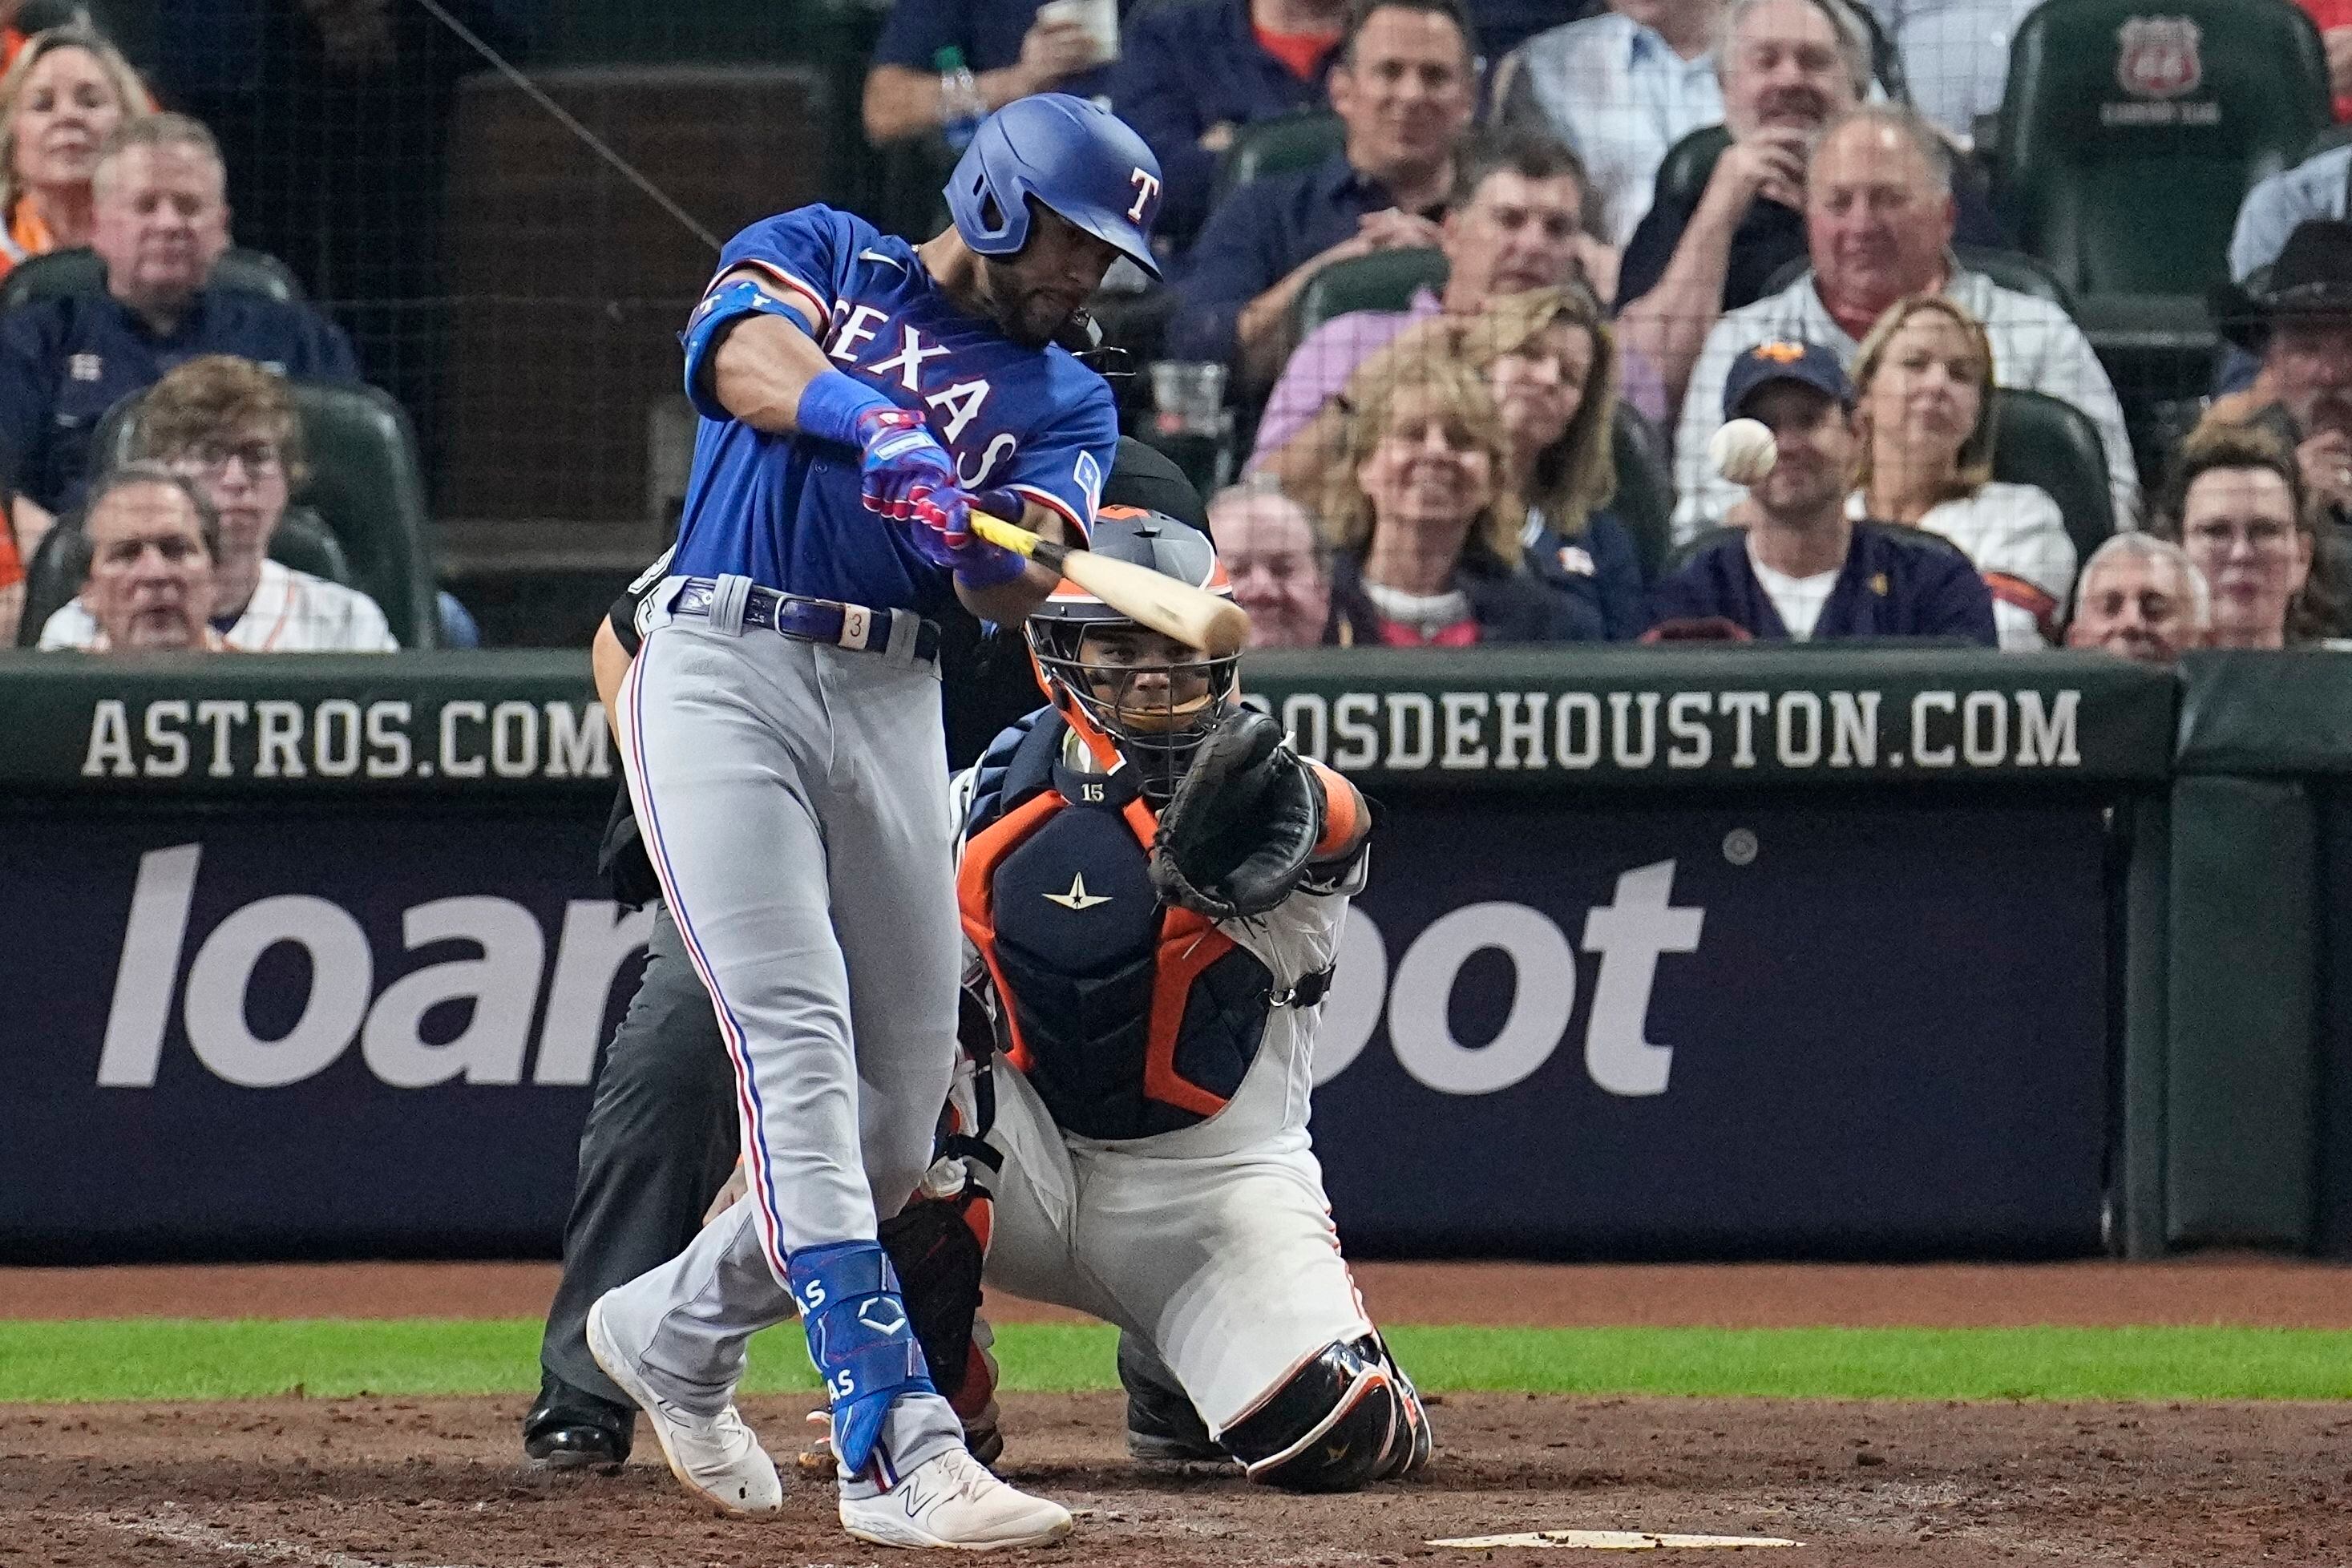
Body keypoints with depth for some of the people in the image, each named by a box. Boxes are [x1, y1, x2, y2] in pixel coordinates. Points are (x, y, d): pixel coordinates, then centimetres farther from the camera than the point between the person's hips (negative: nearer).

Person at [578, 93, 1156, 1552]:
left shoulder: (1067, 399, 17)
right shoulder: (821, 254, 8)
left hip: (896, 705, 5)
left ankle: (677, 1331, 31)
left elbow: (1019, 588, -1)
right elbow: (748, 361, -15)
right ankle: (899, 1446, -25)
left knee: (901, 1117, 4)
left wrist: (998, 546, -26)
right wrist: (875, 427, -35)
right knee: (800, 1050, -17)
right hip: (724, 667, -5)